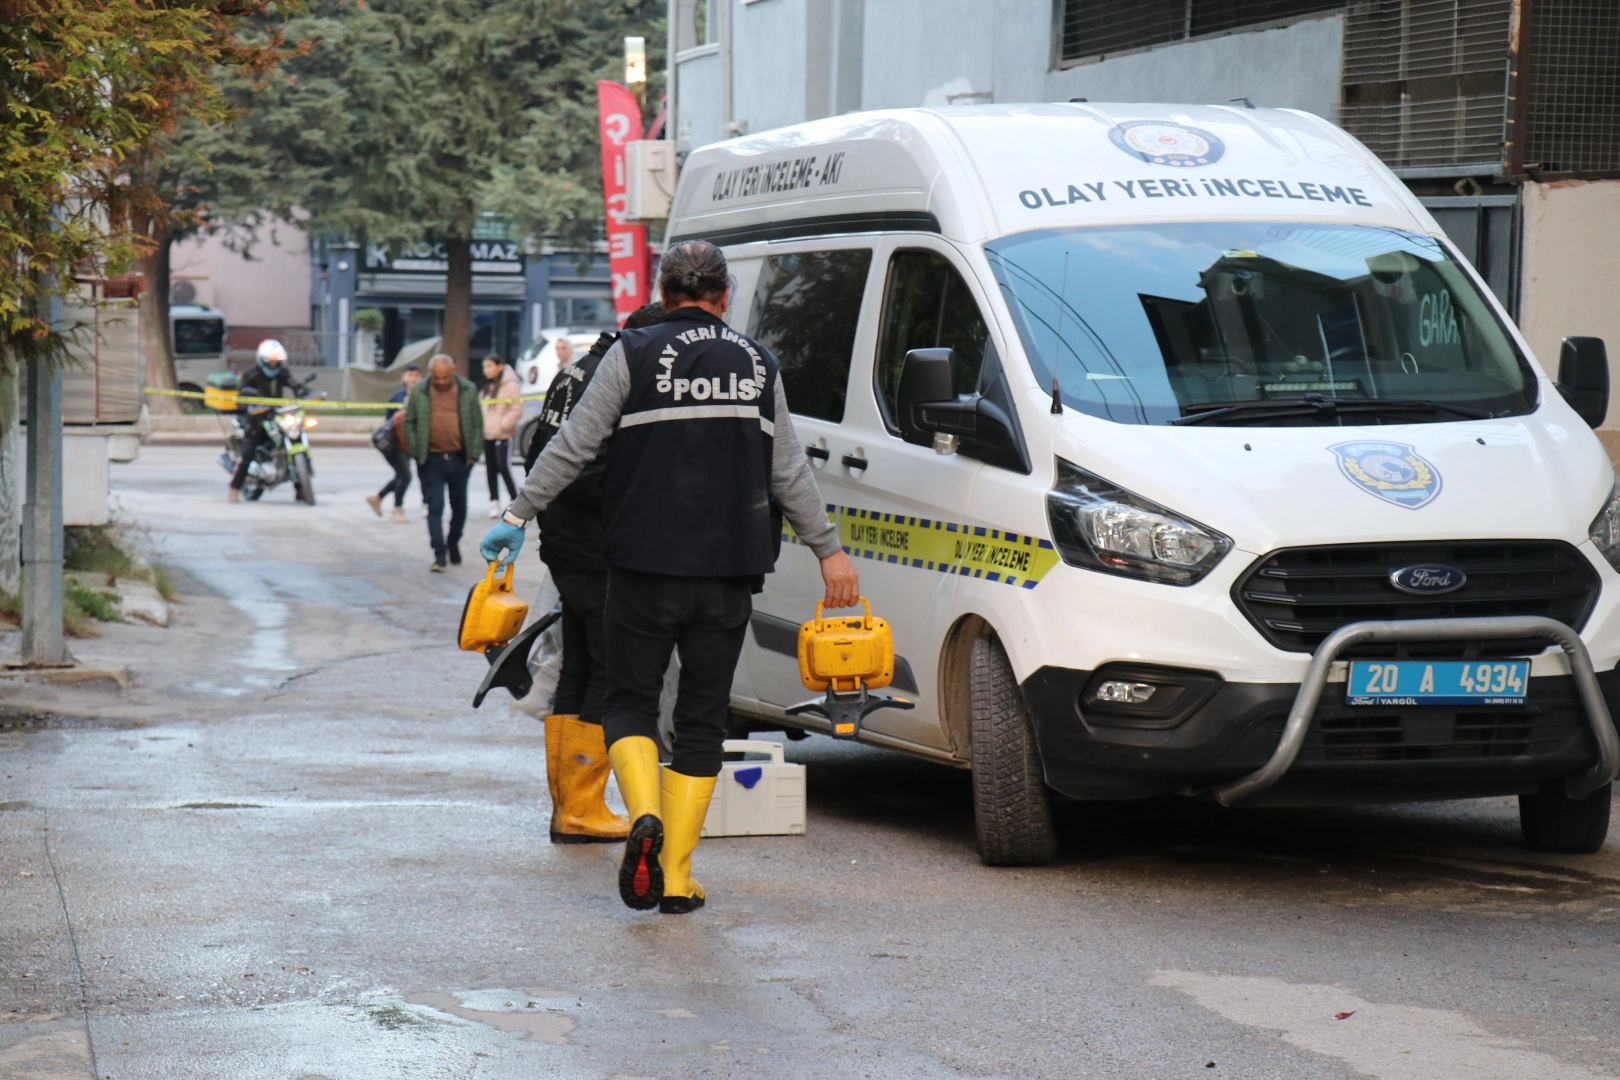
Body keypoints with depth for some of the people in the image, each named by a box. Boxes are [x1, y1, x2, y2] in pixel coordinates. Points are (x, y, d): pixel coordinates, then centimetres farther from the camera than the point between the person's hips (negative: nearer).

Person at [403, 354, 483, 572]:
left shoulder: (468, 390, 1)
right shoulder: (419, 392, -1)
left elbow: (477, 424, 4)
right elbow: (409, 423, 5)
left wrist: (474, 453, -1)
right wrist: (415, 452, -3)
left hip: (459, 460, 2)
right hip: (431, 461, -2)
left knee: (459, 507, 14)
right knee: (434, 507, -7)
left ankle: (453, 544, 35)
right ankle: (439, 554, -9)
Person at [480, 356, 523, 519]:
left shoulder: (510, 386, -6)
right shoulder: (486, 388, 17)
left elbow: (517, 410, -12)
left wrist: (503, 425, -17)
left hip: (502, 436, -7)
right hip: (487, 436, 7)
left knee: (503, 467, -12)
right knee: (491, 469, 6)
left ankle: (515, 501, -5)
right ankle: (494, 503, 10)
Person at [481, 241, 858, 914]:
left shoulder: (634, 355, 1)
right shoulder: (757, 364, 11)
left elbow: (572, 447, -2)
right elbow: (789, 472, 16)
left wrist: (517, 515, 6)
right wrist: (829, 550, 25)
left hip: (646, 566, -2)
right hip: (730, 574, 2)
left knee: (629, 699, 10)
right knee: (703, 718, 8)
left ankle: (645, 814, -17)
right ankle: (676, 875, 5)